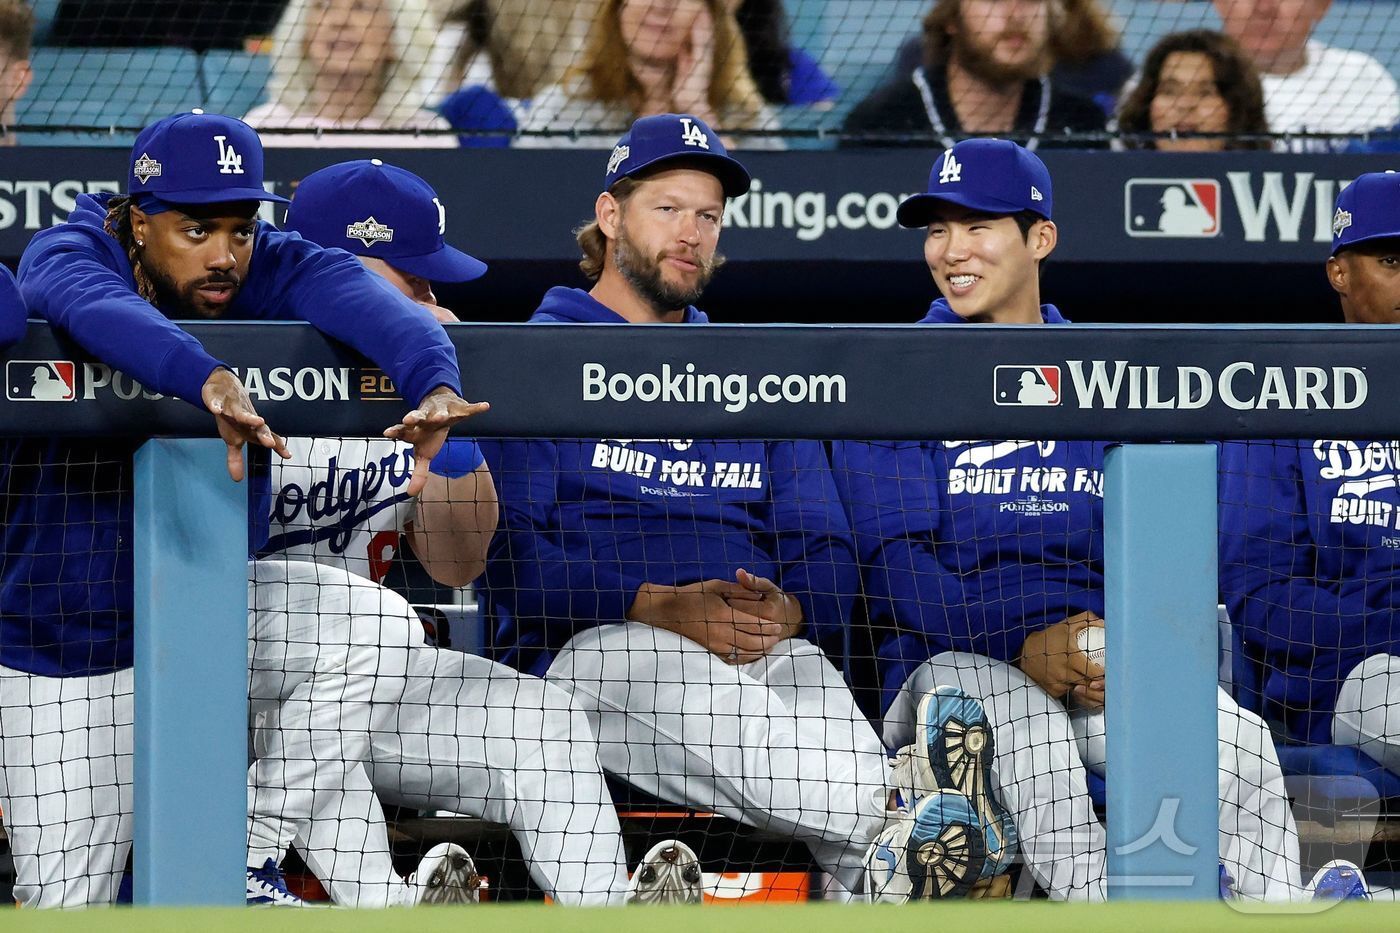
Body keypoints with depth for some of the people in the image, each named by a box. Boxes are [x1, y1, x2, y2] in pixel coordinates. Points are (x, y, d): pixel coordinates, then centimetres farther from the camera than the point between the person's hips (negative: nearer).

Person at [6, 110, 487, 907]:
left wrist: (433, 385, -56)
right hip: (68, 628, -3)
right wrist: (209, 380, -63)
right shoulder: (64, 256, -19)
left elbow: (358, 297, -33)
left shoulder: (272, 269, -12)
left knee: (376, 629, -24)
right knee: (67, 904, -6)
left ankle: (246, 868, -12)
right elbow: (95, 306, -43)